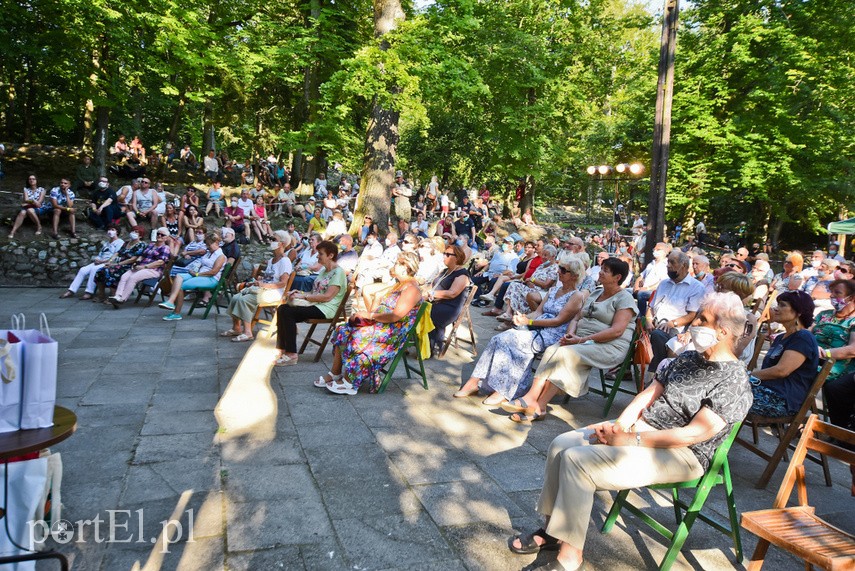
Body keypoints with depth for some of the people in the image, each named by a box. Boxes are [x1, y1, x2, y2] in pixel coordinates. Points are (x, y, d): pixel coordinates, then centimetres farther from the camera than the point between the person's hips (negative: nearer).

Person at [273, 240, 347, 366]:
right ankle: (282, 349, -11)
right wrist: (300, 293, 3)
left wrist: (304, 296, -16)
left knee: (288, 313, -24)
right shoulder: (323, 270, 22)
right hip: (315, 305, 9)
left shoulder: (338, 272, -9)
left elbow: (327, 296, -18)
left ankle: (291, 355, -20)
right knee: (282, 308, -10)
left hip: (326, 309, -9)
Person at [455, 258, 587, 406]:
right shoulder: (553, 290, 23)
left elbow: (559, 321, -11)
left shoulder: (577, 296, -1)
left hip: (553, 335, -7)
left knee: (506, 340, -26)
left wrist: (529, 322, -15)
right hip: (536, 329, 7)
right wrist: (523, 317, -5)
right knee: (499, 339, -20)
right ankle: (474, 382, -23)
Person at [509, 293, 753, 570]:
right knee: (562, 445, -4)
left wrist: (630, 440, -21)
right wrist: (619, 425, -8)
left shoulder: (734, 381, -15)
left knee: (577, 460, -24)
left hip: (679, 455, -9)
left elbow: (693, 434, -22)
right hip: (639, 427, 9)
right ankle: (552, 529, 7)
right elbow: (649, 394, 10)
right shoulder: (687, 359, 11)